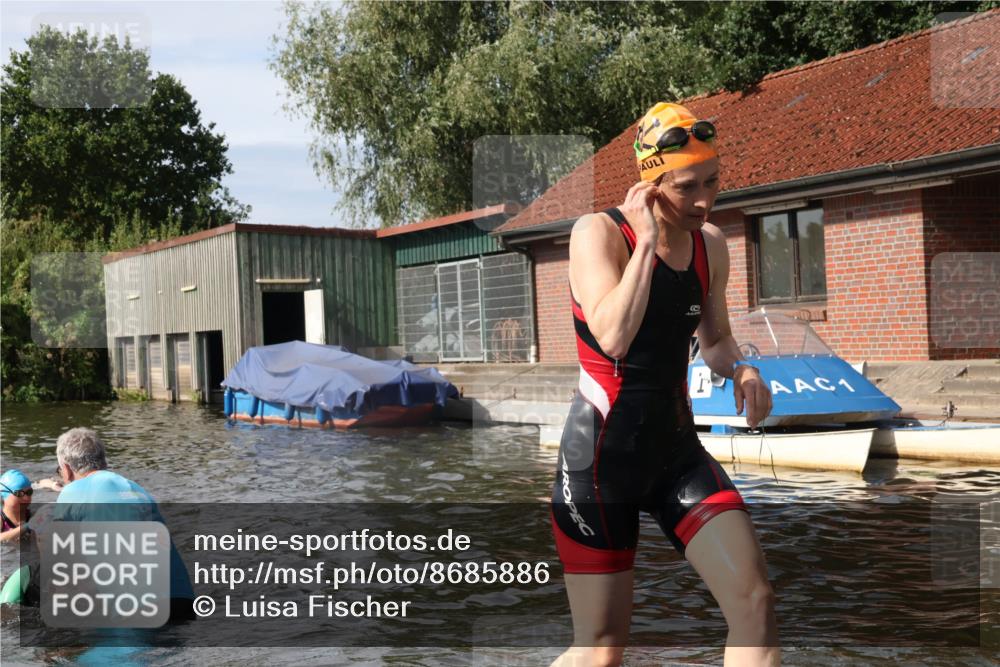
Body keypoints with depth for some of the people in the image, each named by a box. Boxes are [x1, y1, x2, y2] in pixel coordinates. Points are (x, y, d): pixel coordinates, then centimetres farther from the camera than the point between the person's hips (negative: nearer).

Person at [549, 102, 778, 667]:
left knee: (756, 602, -8)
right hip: (603, 450, -5)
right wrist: (647, 239, -22)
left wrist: (742, 370, -1)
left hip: (676, 445, 6)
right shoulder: (599, 232, -12)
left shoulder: (710, 243, 6)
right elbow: (612, 338, -28)